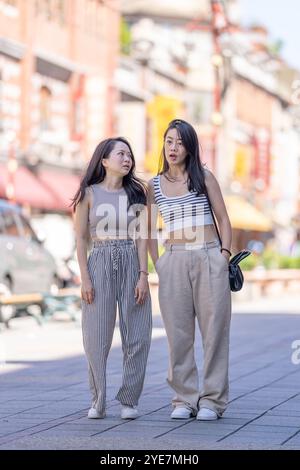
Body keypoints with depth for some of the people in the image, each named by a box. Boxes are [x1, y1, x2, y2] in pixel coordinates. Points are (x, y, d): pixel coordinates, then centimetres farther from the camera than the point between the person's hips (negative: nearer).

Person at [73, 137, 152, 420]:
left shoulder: (135, 193, 9)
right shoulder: (89, 194, 2)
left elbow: (140, 237, 5)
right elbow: (81, 238, 1)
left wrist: (143, 275, -5)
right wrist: (84, 278, -7)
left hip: (132, 264, 2)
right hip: (100, 264, -2)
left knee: (137, 336, -1)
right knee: (97, 337, -2)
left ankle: (129, 401, 7)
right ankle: (98, 402, 8)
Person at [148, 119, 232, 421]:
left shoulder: (204, 177, 6)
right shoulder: (154, 186, 10)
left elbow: (223, 219, 8)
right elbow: (149, 229, 17)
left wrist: (224, 254, -3)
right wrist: (157, 262, 7)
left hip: (210, 260, -1)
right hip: (174, 262, 1)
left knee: (214, 330, -2)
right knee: (178, 333, 0)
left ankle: (212, 401, 4)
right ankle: (185, 399, 8)